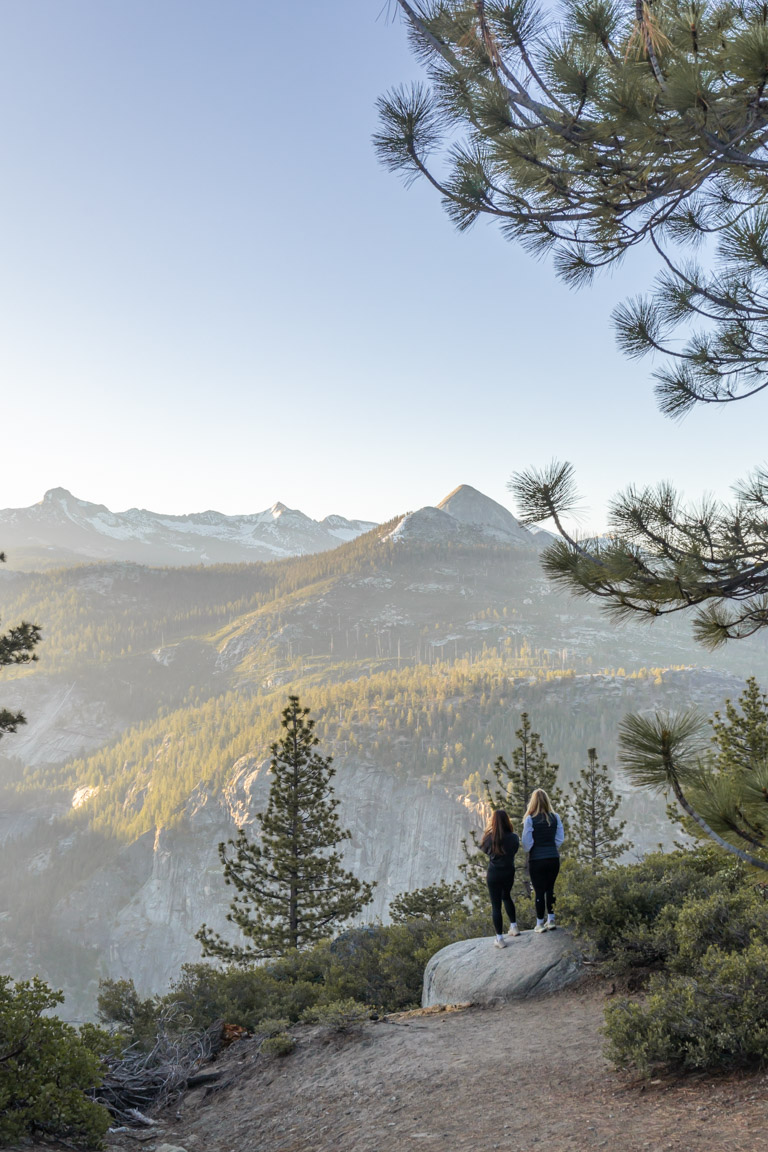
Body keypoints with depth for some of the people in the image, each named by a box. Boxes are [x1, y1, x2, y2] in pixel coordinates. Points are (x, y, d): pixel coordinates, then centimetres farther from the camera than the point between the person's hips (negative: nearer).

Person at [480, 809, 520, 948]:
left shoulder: (489, 837, -19)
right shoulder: (513, 837, -14)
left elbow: (484, 849, 1)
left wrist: (487, 830, 1)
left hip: (494, 874, -3)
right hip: (509, 872, 3)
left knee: (496, 905, 7)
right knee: (506, 896, 30)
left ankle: (499, 939, 12)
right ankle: (514, 927, 37)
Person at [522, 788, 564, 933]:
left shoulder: (530, 819, -14)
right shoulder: (555, 817, -2)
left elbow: (526, 842, -11)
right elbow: (560, 838, 3)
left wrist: (528, 850, 9)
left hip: (536, 860, -4)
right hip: (553, 858, 4)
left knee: (539, 891, 6)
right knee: (550, 889, 18)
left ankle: (540, 924, 13)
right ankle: (551, 920, 22)